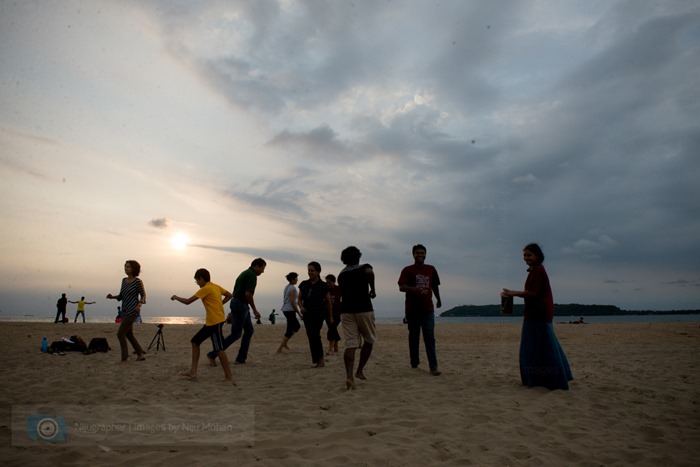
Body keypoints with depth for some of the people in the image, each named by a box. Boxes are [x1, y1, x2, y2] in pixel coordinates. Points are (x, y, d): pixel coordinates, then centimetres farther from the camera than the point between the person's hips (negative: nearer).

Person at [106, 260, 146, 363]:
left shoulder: (137, 281, -9)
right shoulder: (124, 280, 11)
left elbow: (143, 295, -7)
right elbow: (122, 295, 17)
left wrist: (139, 305, -22)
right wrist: (113, 297, 0)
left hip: (132, 311, -8)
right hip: (125, 310, 8)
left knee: (120, 334, -9)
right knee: (129, 334, 13)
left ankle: (124, 358, 0)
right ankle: (141, 354, 22)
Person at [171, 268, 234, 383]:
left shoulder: (205, 289, -13)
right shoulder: (216, 287, 12)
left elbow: (187, 301, -12)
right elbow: (229, 295, 17)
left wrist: (176, 297, 6)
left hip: (215, 321, -10)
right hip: (210, 322, 10)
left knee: (219, 349, -10)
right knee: (195, 341, 13)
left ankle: (229, 376, -6)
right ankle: (193, 372, 15)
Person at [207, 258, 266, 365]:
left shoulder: (245, 273, 17)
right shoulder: (252, 275, -13)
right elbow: (248, 294, -23)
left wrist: (233, 310, 24)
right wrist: (254, 310, -16)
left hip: (238, 304, 10)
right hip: (241, 305, -10)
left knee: (249, 330, 13)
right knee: (236, 334, -3)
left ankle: (241, 358, 14)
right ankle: (212, 355, 3)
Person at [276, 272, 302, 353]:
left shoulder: (287, 287, 13)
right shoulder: (292, 288, -15)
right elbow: (292, 302, -20)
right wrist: (299, 313, -15)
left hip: (285, 310, 10)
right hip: (290, 310, -10)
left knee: (297, 326, 21)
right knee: (290, 330, -3)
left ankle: (285, 343, 19)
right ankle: (279, 349, -2)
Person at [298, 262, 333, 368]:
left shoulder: (323, 285, -5)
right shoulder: (304, 284, 5)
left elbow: (328, 301, 3)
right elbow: (299, 299, 12)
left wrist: (330, 316, 9)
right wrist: (301, 307, -10)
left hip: (319, 314, -5)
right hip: (307, 314, 5)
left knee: (314, 335, -16)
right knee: (311, 336, 5)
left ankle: (320, 359, -4)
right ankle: (319, 360, 14)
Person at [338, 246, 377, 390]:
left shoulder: (341, 274, 18)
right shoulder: (364, 268, 2)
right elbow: (369, 272, -23)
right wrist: (373, 289, -11)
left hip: (346, 311, 4)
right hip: (363, 309, -4)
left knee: (350, 344, -2)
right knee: (369, 340, 15)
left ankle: (349, 376, -17)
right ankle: (360, 370, 15)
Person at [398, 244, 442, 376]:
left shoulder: (431, 269, 10)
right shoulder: (407, 270, -1)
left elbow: (435, 286, 23)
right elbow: (401, 287, -12)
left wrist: (438, 300, 34)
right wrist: (412, 289, -32)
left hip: (428, 309, 2)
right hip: (412, 310, -1)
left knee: (430, 338, -4)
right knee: (414, 337, 10)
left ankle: (433, 367, -6)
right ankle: (414, 363, 25)